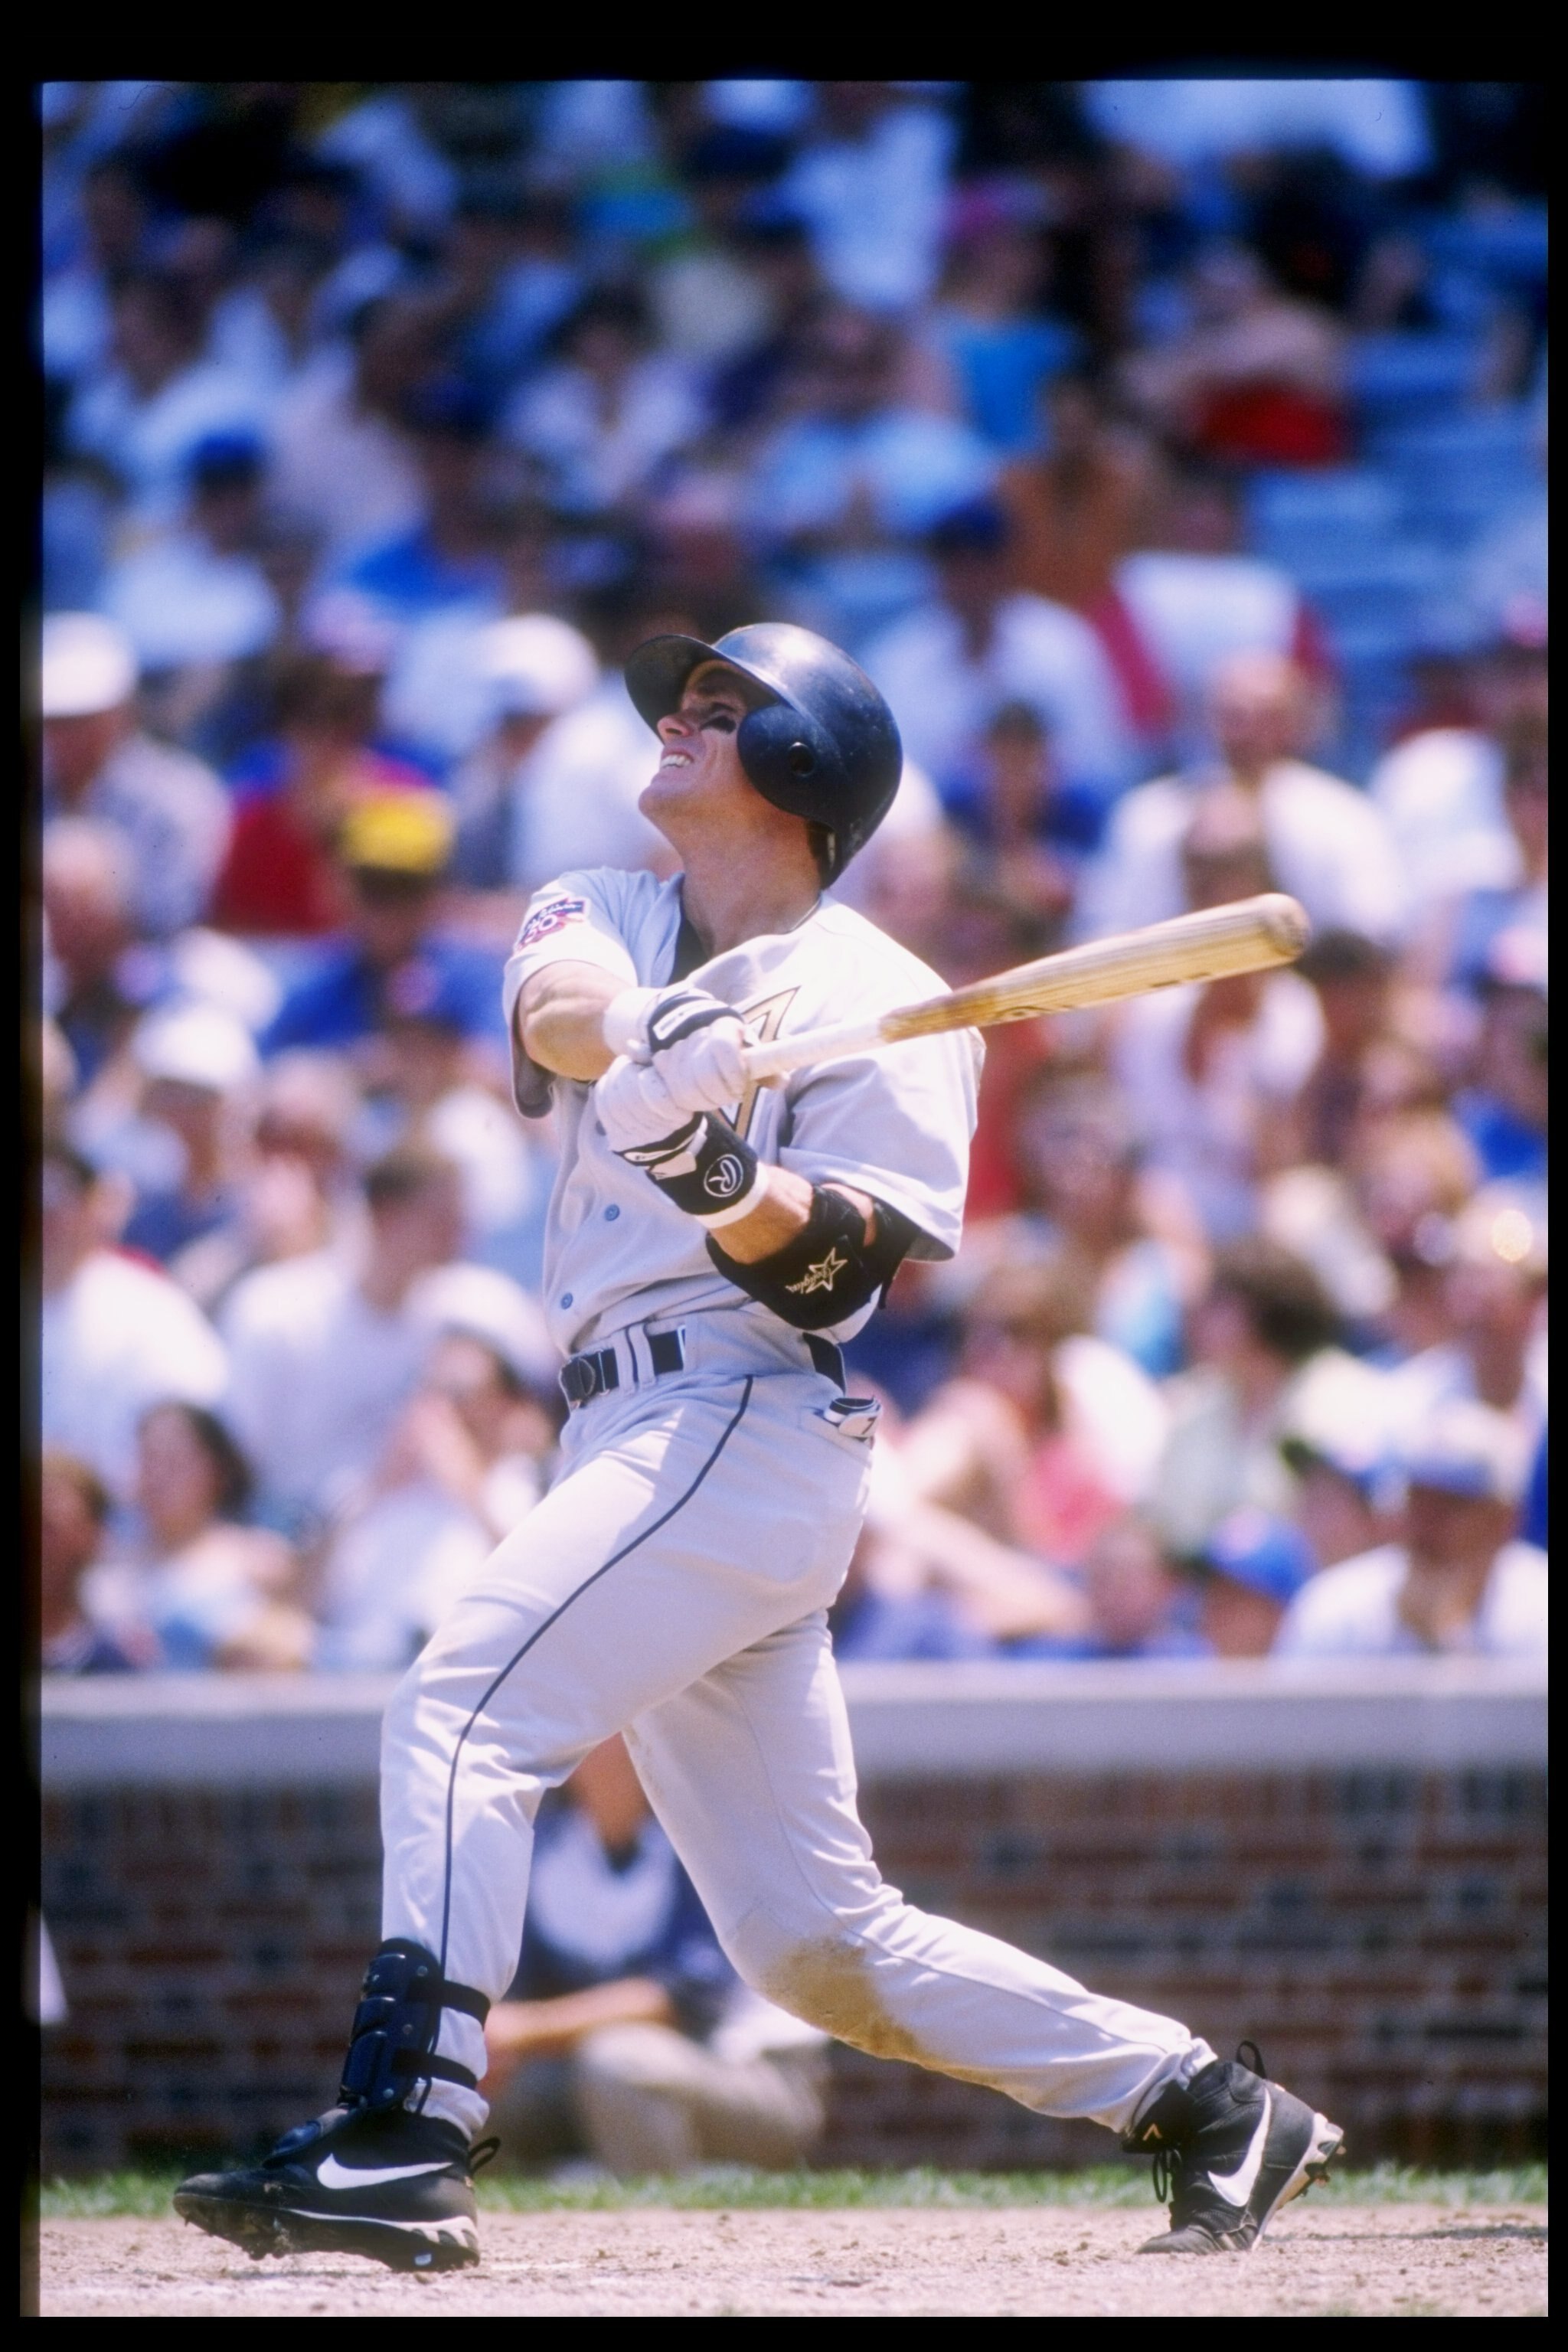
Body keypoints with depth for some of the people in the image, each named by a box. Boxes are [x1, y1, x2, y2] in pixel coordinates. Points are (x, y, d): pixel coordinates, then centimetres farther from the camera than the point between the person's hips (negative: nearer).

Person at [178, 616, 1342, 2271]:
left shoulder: (878, 999, -1)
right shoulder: (610, 919, 18)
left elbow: (846, 1254, -13)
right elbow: (557, 998, -7)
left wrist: (753, 1198, -34)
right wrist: (681, 1043, -27)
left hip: (747, 1430, -8)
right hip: (642, 1442, 8)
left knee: (462, 1707, -22)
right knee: (811, 1940, 6)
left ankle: (400, 2142, -30)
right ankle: (1204, 2106, 12)